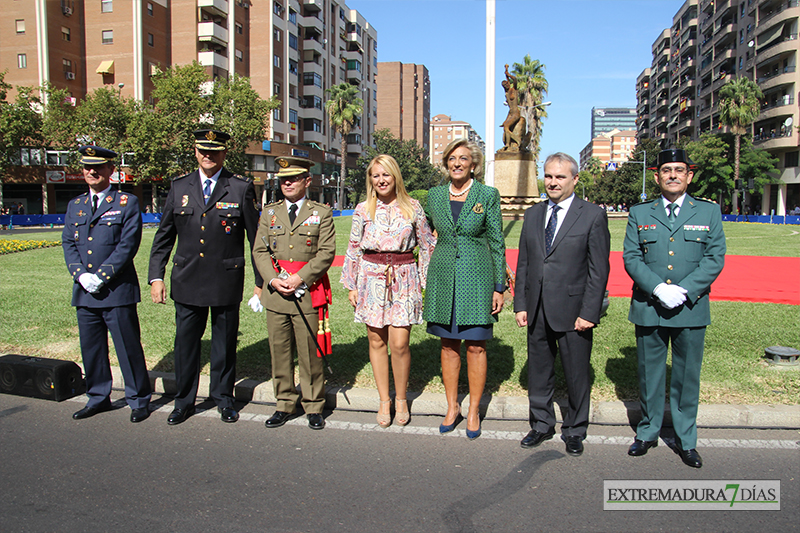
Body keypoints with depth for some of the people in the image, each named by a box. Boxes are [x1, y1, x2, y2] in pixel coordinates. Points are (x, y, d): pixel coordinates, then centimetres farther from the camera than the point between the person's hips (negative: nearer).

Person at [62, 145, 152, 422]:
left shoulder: (127, 203, -1)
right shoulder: (75, 205, 15)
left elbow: (128, 245, -9)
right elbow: (68, 244, 9)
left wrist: (101, 276, -15)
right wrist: (81, 275, -8)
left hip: (117, 290, -5)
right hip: (84, 292, 5)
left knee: (128, 347, 1)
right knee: (90, 348, 13)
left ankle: (139, 400, 14)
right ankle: (98, 398, 28)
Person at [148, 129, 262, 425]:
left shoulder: (241, 187, -2)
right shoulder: (179, 187, 6)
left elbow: (255, 237, 0)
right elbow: (163, 236, 10)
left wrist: (261, 281, 1)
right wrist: (156, 277, 4)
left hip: (227, 282, -2)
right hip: (187, 282, 2)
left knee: (225, 343, 10)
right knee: (185, 342, 9)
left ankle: (224, 398, 29)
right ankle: (184, 402, 27)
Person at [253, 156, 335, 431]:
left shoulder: (321, 213, 3)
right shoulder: (269, 212, 13)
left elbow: (327, 252, -5)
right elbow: (259, 251, 8)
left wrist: (300, 278, -14)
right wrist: (273, 280, -8)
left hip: (308, 293, -3)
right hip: (275, 293, 3)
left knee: (310, 353, 2)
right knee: (279, 351, 9)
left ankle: (313, 406, 16)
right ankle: (285, 404, 22)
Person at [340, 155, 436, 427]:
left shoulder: (412, 207, 2)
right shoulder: (363, 210, 4)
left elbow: (427, 245, 9)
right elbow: (354, 249, 10)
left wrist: (429, 282, 6)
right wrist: (351, 285, 9)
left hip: (403, 278, -1)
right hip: (371, 279, 2)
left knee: (399, 343, -6)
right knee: (376, 341, 6)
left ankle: (401, 399, 17)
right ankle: (384, 400, 21)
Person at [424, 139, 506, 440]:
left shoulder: (488, 195, -1)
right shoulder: (435, 195, 7)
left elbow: (497, 243, 0)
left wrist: (499, 287, -4)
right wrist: (425, 281, 15)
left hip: (477, 277, -3)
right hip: (443, 277, 3)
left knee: (476, 346, 2)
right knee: (449, 345, 10)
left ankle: (474, 411, 18)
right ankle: (452, 407, 24)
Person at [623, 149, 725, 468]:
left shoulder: (709, 212, 7)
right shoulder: (639, 214, 7)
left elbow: (715, 258, -1)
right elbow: (631, 258, 0)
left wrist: (684, 290, -13)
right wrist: (658, 288, -15)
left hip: (691, 310, 0)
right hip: (648, 308, 0)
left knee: (687, 377, 8)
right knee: (649, 374, 10)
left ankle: (686, 440, 23)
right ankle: (647, 433, 26)